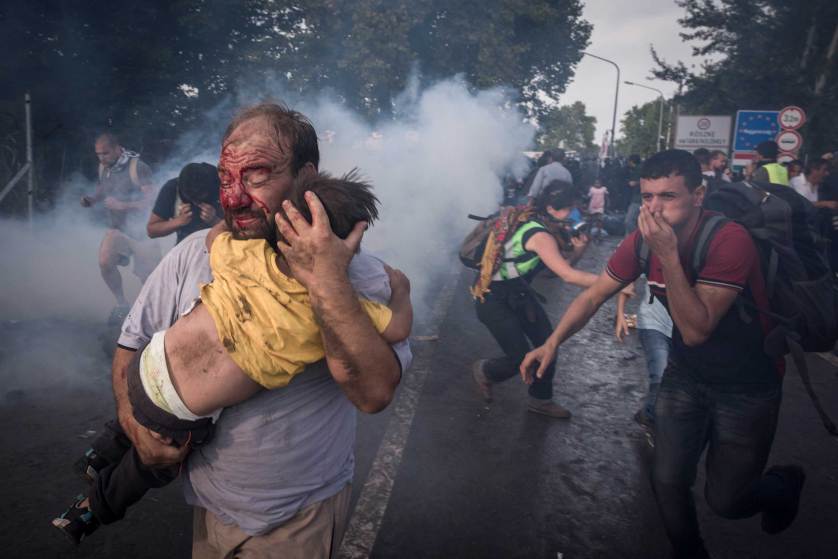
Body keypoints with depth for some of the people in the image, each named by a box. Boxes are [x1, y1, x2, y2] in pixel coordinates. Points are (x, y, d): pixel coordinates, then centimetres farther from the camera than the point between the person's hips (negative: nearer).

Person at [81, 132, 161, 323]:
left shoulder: (137, 167, -17)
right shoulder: (103, 167, 4)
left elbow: (151, 199, -21)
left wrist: (123, 205, -30)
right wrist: (91, 200, 0)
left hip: (138, 228, -5)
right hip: (116, 227, 5)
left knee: (148, 277, 0)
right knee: (105, 262, -16)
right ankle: (122, 304, 5)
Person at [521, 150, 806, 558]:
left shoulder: (730, 240, -29)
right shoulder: (644, 239, -12)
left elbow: (696, 330, -32)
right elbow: (593, 296, -6)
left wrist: (668, 254, -40)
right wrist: (551, 343, -19)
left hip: (746, 385, -4)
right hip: (686, 374, 5)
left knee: (724, 501, 4)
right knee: (667, 482, 4)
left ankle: (784, 484, 38)